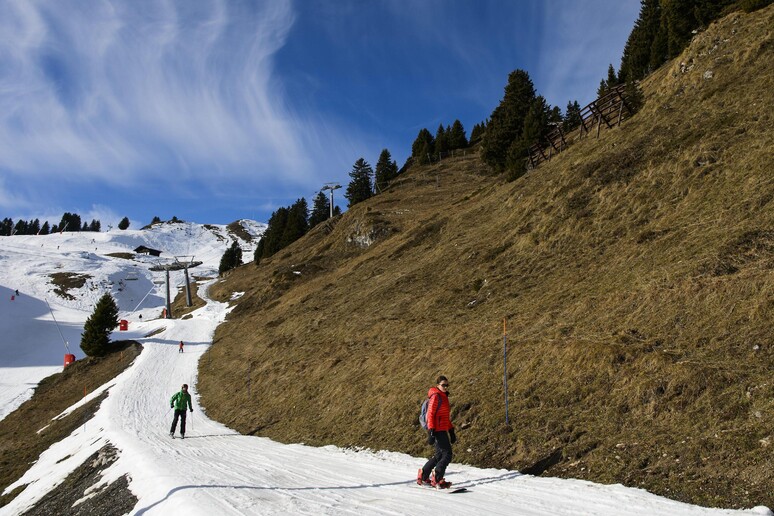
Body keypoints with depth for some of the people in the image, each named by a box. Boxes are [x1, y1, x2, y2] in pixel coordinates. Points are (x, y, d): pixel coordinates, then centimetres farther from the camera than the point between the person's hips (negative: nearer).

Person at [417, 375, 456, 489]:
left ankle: (422, 476, 23)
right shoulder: (435, 396, -11)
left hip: (443, 430, 10)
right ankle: (437, 480, -6)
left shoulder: (444, 397, 17)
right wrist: (431, 432, -21)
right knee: (447, 455, -10)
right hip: (437, 430, -10)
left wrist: (451, 431, 22)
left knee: (440, 455, 14)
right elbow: (430, 414, -16)